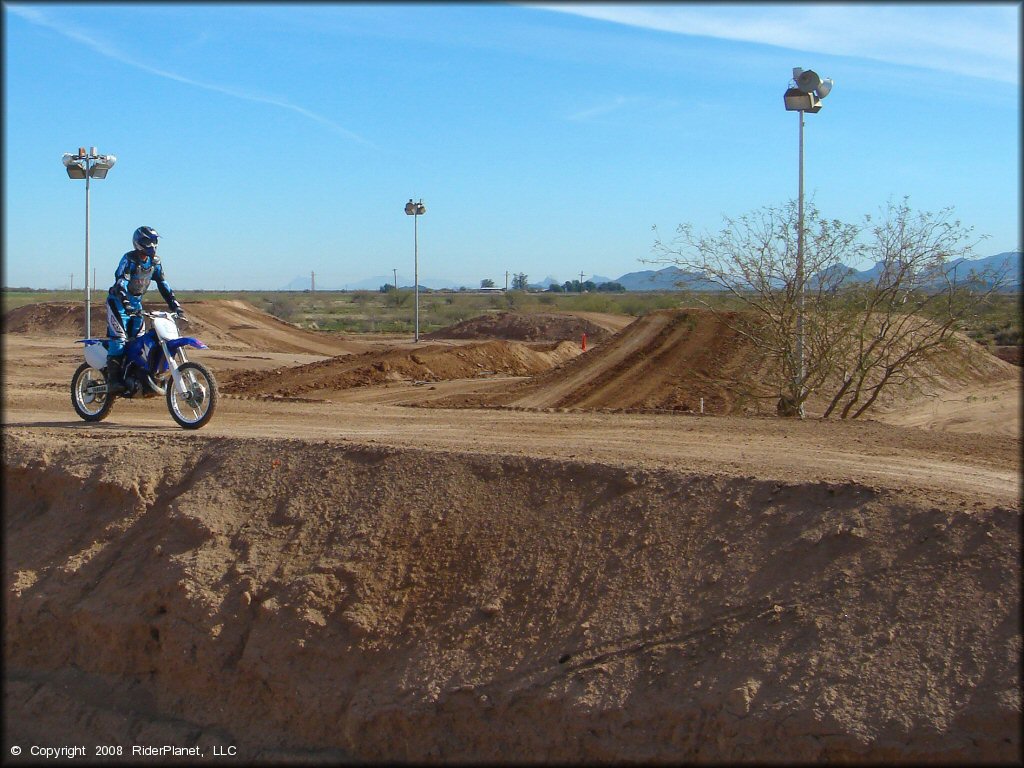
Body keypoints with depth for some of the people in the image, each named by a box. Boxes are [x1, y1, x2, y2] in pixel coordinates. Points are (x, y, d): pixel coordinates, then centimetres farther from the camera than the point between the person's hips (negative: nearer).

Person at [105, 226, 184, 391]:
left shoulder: (155, 262, 3)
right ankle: (113, 379, -20)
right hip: (118, 301, -7)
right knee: (119, 337, -18)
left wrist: (175, 306, -5)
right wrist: (126, 304, -44)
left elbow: (163, 285, 4)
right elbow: (120, 282, -29)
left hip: (136, 303, 7)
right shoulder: (129, 259, -18)